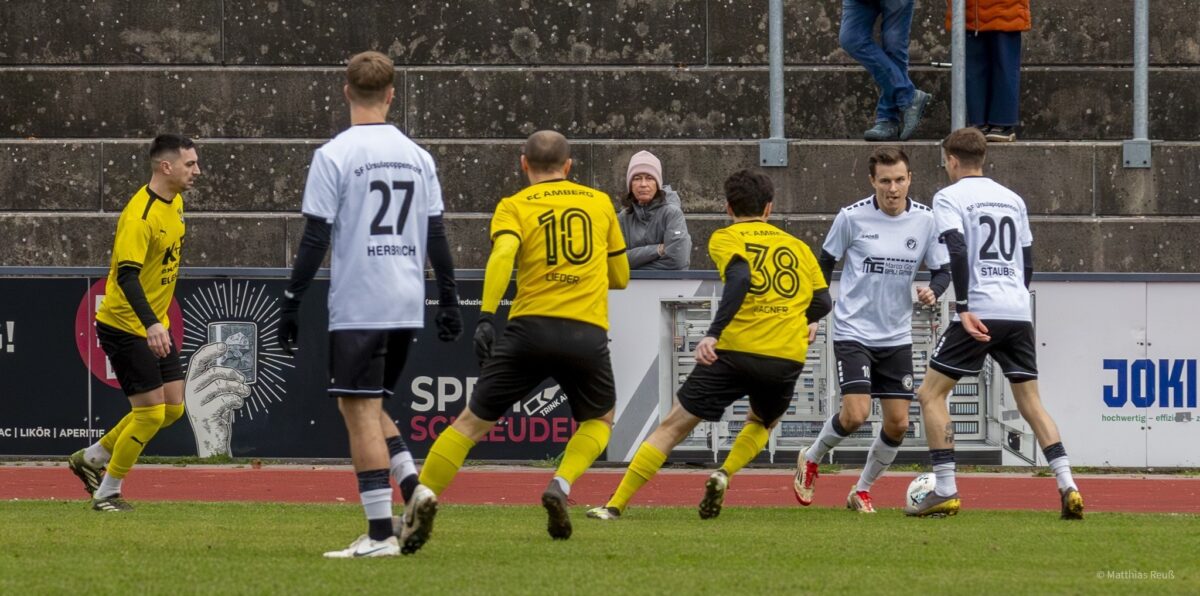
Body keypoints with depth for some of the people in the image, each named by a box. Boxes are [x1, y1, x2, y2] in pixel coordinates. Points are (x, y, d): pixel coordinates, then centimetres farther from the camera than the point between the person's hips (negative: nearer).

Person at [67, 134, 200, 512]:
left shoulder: (175, 203, 5)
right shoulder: (139, 215, -24)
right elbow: (127, 275, -31)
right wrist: (151, 324, -42)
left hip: (156, 326, 9)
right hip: (125, 325, -9)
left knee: (173, 408, 9)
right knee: (150, 412, -8)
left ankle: (92, 458, 24)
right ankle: (107, 493, 8)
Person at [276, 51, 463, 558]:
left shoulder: (334, 155, -6)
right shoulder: (417, 156, 9)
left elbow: (315, 239, -9)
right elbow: (436, 236, 11)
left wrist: (291, 304, -5)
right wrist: (448, 300, 18)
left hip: (357, 306, -6)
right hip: (407, 306, 6)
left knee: (360, 411, -3)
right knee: (368, 406, 19)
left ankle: (380, 533, -7)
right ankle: (413, 486, -2)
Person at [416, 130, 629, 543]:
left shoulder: (514, 207, 7)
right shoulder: (599, 202, 15)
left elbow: (502, 255, -14)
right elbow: (620, 276, 22)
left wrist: (486, 316, -20)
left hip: (531, 327, -1)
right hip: (588, 333, 1)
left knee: (473, 421, 8)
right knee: (599, 420, 25)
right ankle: (561, 485, -1)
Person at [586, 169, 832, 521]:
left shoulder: (725, 239, 5)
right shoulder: (798, 247, 16)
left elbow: (740, 278, -15)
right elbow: (822, 301, 10)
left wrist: (713, 333, -21)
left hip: (736, 350, -3)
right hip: (787, 357, 3)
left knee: (673, 426, 4)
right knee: (761, 423, 31)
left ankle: (616, 506, 0)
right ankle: (725, 474, 3)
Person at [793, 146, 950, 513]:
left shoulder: (925, 220, -3)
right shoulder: (852, 217, -10)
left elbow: (942, 270, 6)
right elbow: (825, 262, 4)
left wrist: (933, 291, -16)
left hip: (897, 337, 3)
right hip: (853, 331, -3)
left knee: (898, 423, 0)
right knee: (855, 414, -17)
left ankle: (862, 491, 21)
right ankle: (811, 459, 13)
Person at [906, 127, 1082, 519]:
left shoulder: (949, 197, 0)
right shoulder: (1012, 200, 19)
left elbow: (957, 252, -14)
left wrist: (964, 308, -17)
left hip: (980, 312, -6)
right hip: (1019, 313, 6)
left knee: (931, 394, 4)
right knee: (1031, 402, 10)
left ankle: (945, 491, -3)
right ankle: (1067, 485, -6)